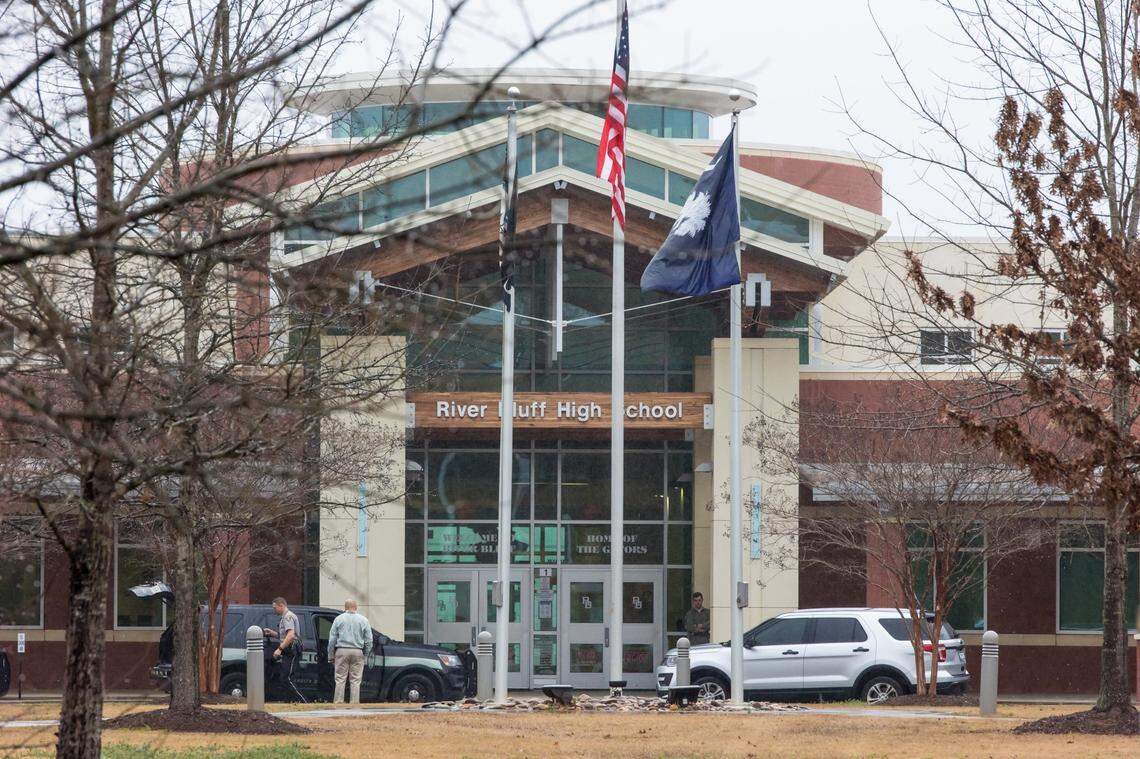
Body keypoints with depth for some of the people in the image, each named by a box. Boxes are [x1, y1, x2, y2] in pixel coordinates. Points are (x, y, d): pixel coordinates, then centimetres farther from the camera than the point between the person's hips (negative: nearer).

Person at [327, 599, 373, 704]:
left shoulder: (339, 619, 4)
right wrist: (365, 656, 13)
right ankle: (354, 702, -1)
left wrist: (331, 655, 9)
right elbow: (369, 640, 7)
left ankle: (338, 702, -3)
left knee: (340, 679, 1)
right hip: (357, 652, 1)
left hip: (342, 652, -1)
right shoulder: (363, 620, 6)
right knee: (355, 681, 2)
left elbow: (332, 639, 4)